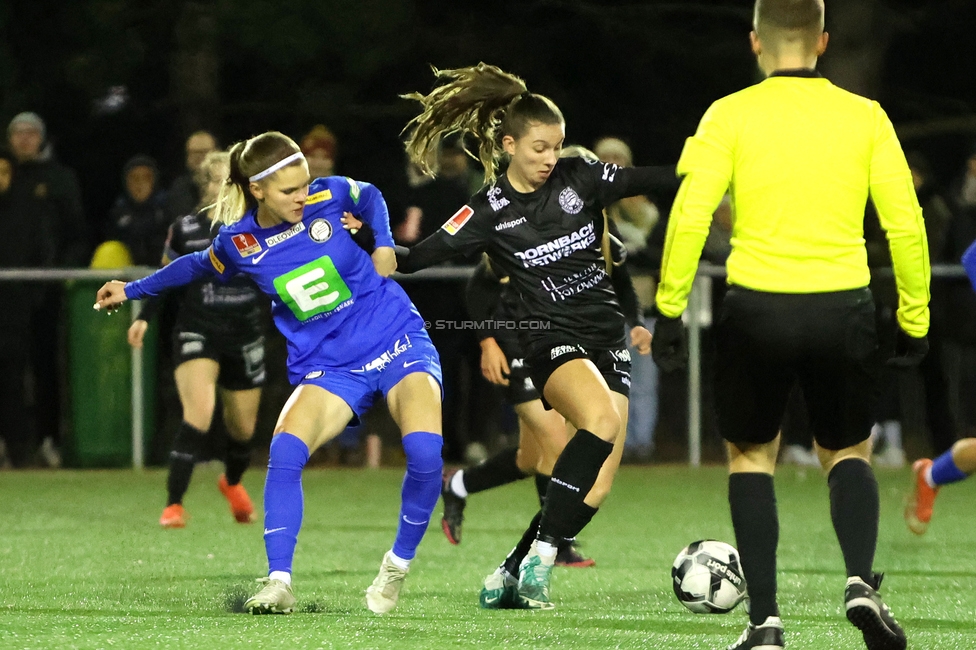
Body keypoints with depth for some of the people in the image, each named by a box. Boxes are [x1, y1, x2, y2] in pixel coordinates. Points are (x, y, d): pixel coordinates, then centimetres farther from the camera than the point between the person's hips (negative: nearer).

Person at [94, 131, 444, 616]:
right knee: (284, 452, -28)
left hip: (398, 342, -1)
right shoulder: (238, 243, -6)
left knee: (425, 451, -27)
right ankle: (279, 583, -21)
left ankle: (399, 565, -4)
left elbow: (369, 195, 15)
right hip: (329, 369, 1)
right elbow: (199, 266, 18)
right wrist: (133, 289, 24)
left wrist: (383, 243, -1)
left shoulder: (328, 196, -9)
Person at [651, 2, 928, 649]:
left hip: (758, 309, -1)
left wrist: (669, 308, -3)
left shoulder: (731, 116, -2)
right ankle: (862, 581, -6)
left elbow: (690, 215, -9)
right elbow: (905, 222, 2)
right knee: (848, 453, 20)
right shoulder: (864, 116, 3)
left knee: (752, 455, 18)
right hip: (843, 308, 1)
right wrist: (914, 319, 10)